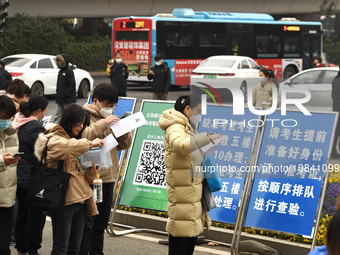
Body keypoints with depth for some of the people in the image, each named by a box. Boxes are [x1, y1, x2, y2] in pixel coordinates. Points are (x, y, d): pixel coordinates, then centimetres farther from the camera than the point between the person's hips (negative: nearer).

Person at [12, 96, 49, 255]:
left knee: (22, 212, 17)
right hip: (32, 179, -9)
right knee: (36, 215, 1)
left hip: (19, 176, 9)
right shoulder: (35, 128, -21)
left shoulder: (18, 124, 7)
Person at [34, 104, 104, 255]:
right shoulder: (54, 139, -5)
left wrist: (91, 171, 1)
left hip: (79, 199, 8)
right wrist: (90, 144, -20)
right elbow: (65, 146, -31)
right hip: (63, 201, -8)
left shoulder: (75, 142, 22)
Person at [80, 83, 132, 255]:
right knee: (86, 224, -5)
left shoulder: (110, 118, 17)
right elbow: (83, 136, -26)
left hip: (108, 177, 8)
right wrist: (104, 123, -26)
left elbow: (124, 145, 16)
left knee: (100, 224, 16)